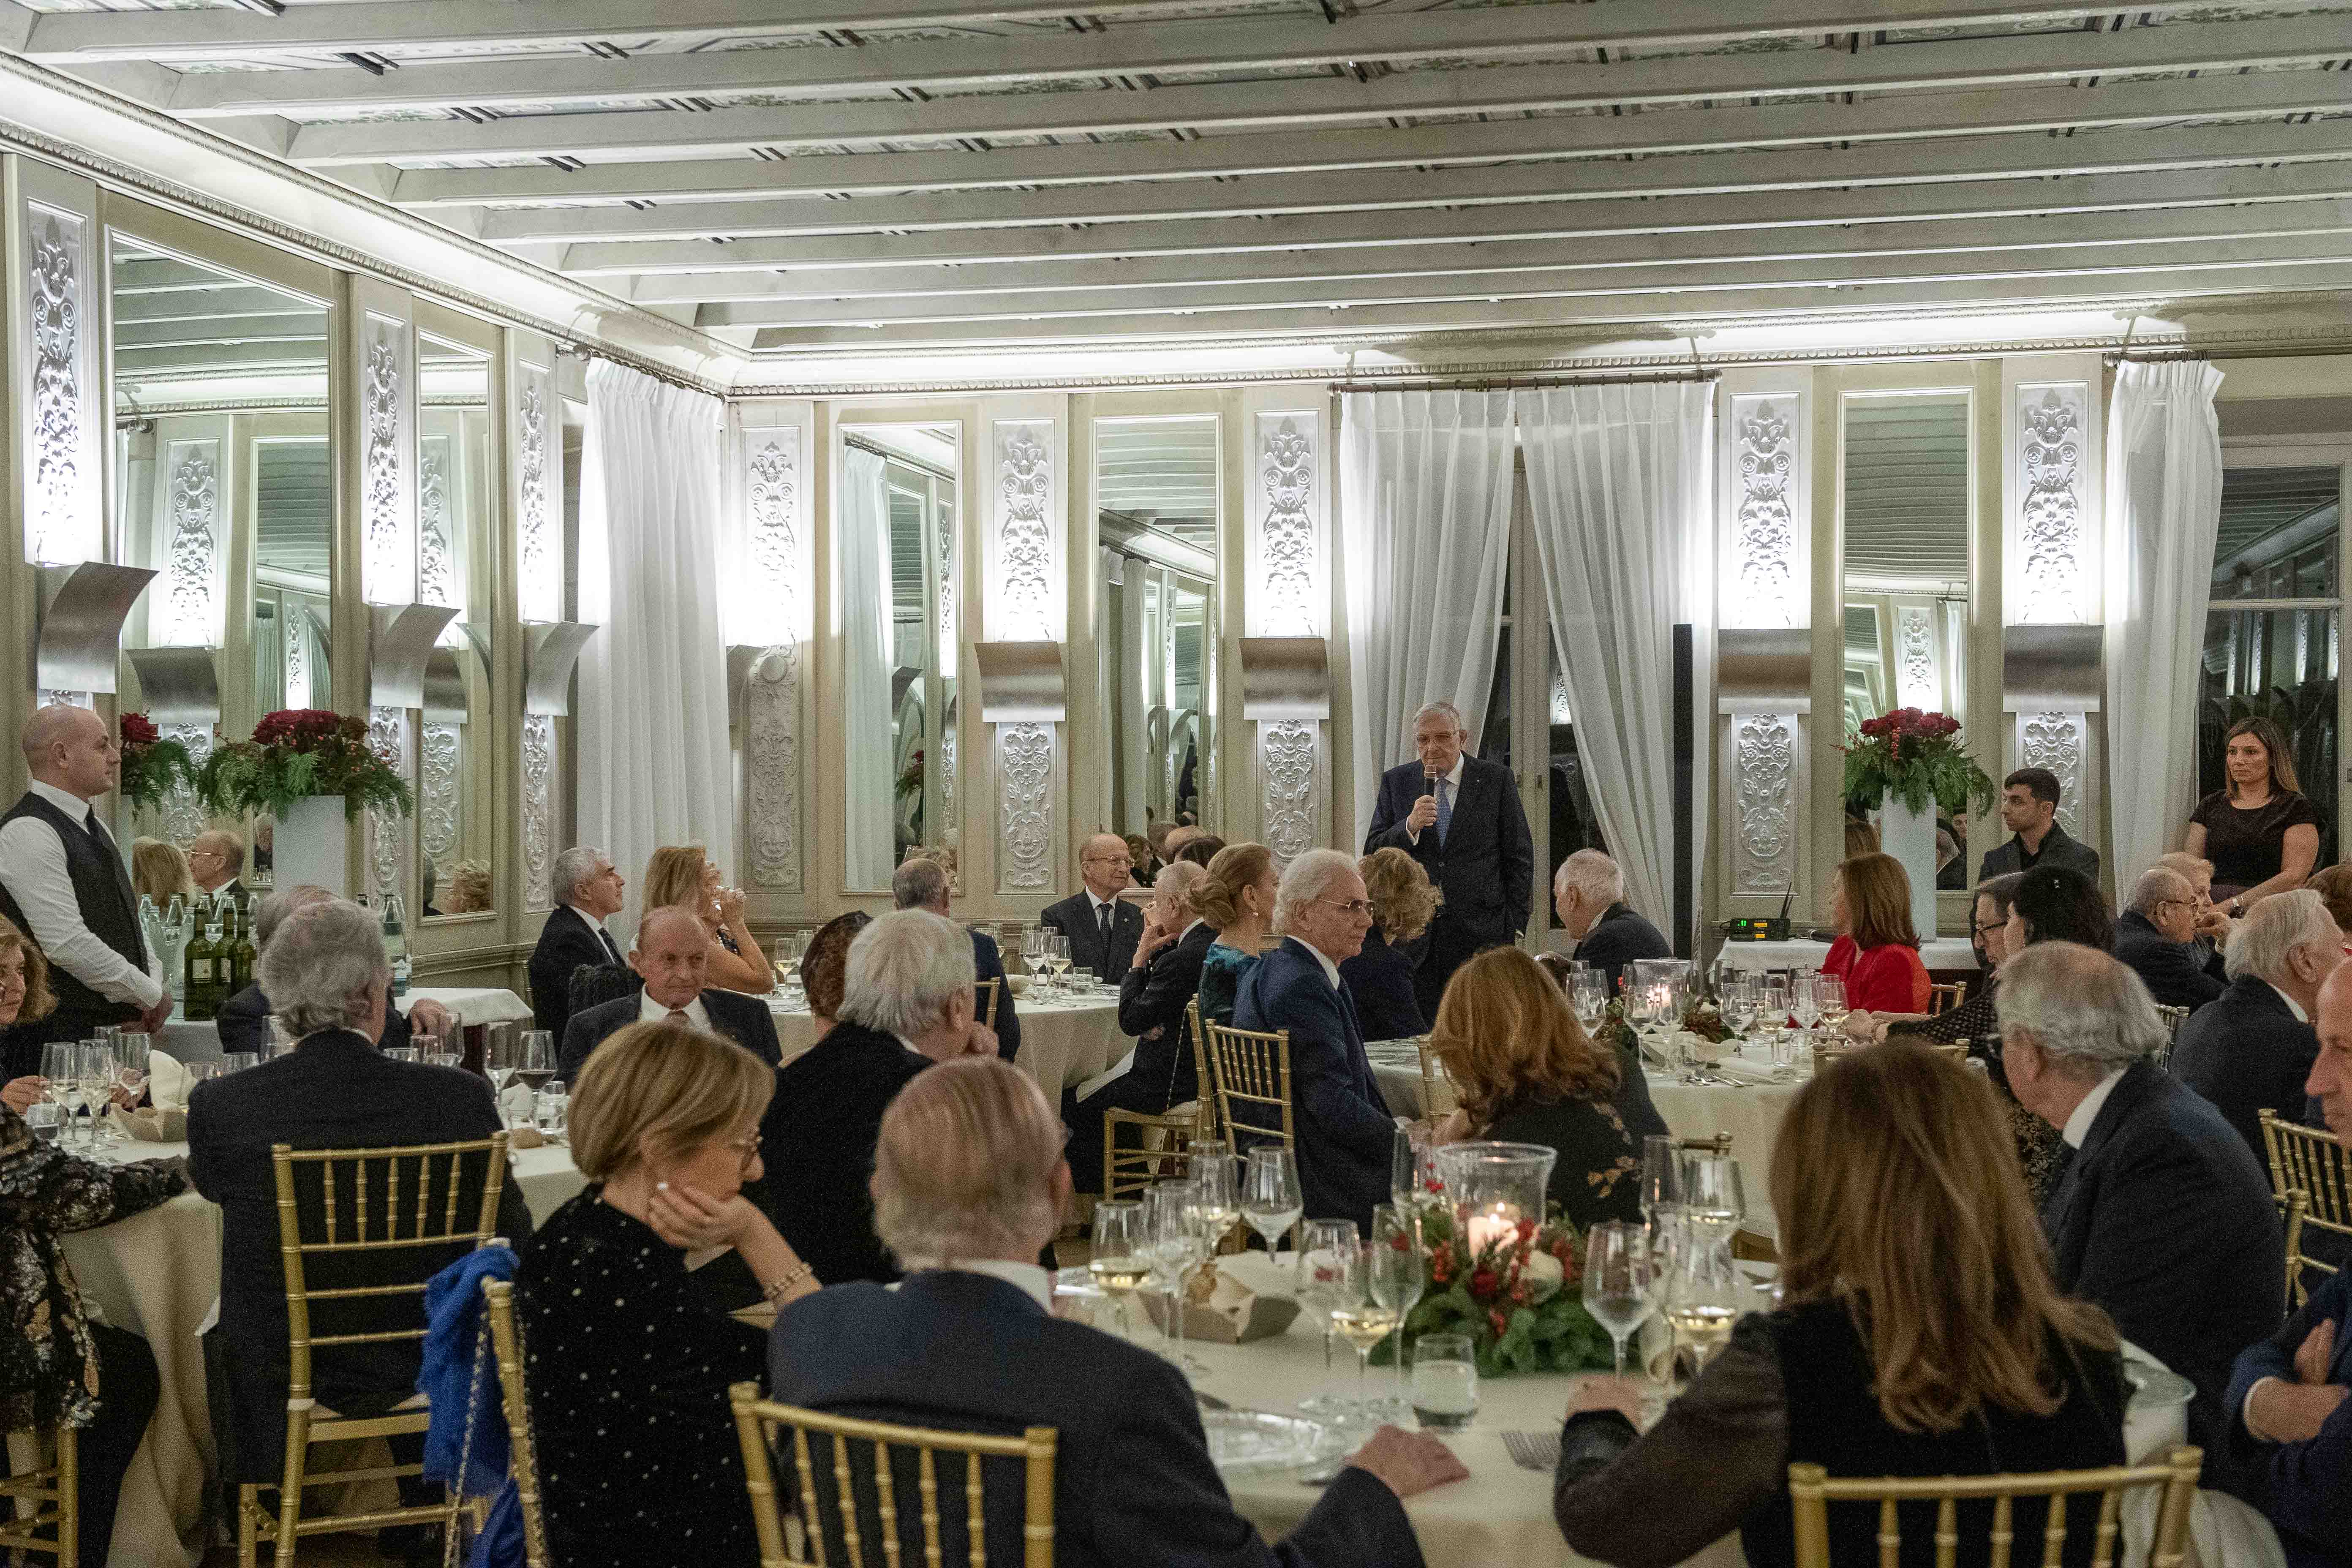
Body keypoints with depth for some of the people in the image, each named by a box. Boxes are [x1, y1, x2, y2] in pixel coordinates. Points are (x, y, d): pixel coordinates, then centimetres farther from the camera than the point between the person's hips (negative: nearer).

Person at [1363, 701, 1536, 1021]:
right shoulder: (1395, 782, 8)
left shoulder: (1496, 780, 3)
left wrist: (1514, 926, 0)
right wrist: (1410, 826, -15)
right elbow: (1373, 853, 4)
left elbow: (1520, 858, 5)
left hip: (1482, 933, -1)